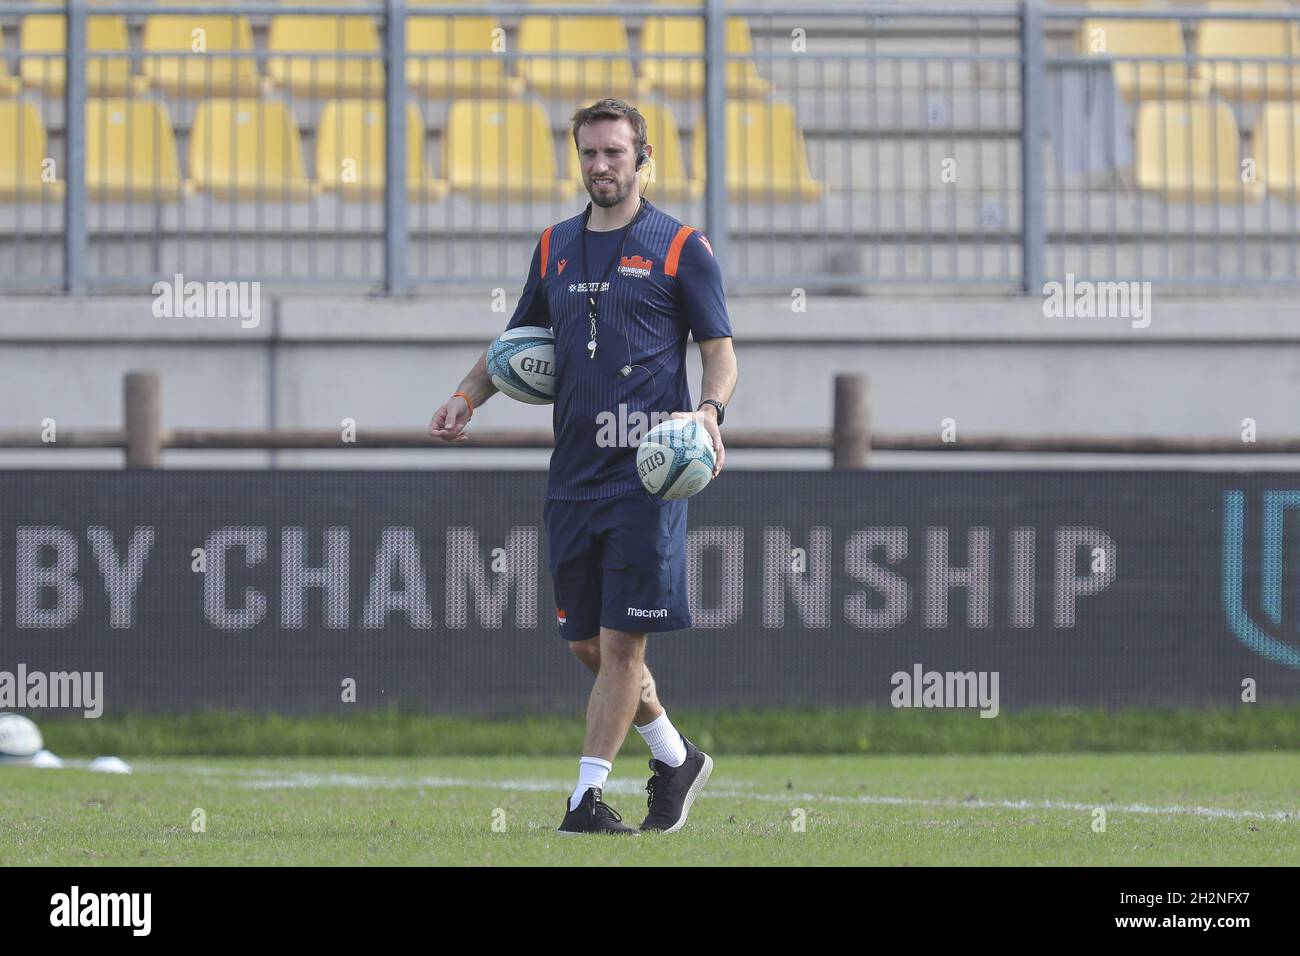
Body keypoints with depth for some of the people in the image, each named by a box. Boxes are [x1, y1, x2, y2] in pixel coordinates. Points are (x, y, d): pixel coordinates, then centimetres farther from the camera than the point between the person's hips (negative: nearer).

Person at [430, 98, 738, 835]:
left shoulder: (680, 247, -1)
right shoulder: (556, 247, 14)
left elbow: (721, 352, 0)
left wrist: (710, 412, -19)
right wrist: (468, 397, 6)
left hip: (649, 474, -5)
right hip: (574, 473, 5)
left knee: (622, 639, -7)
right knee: (587, 642, 8)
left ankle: (588, 794, -4)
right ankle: (675, 758, 27)